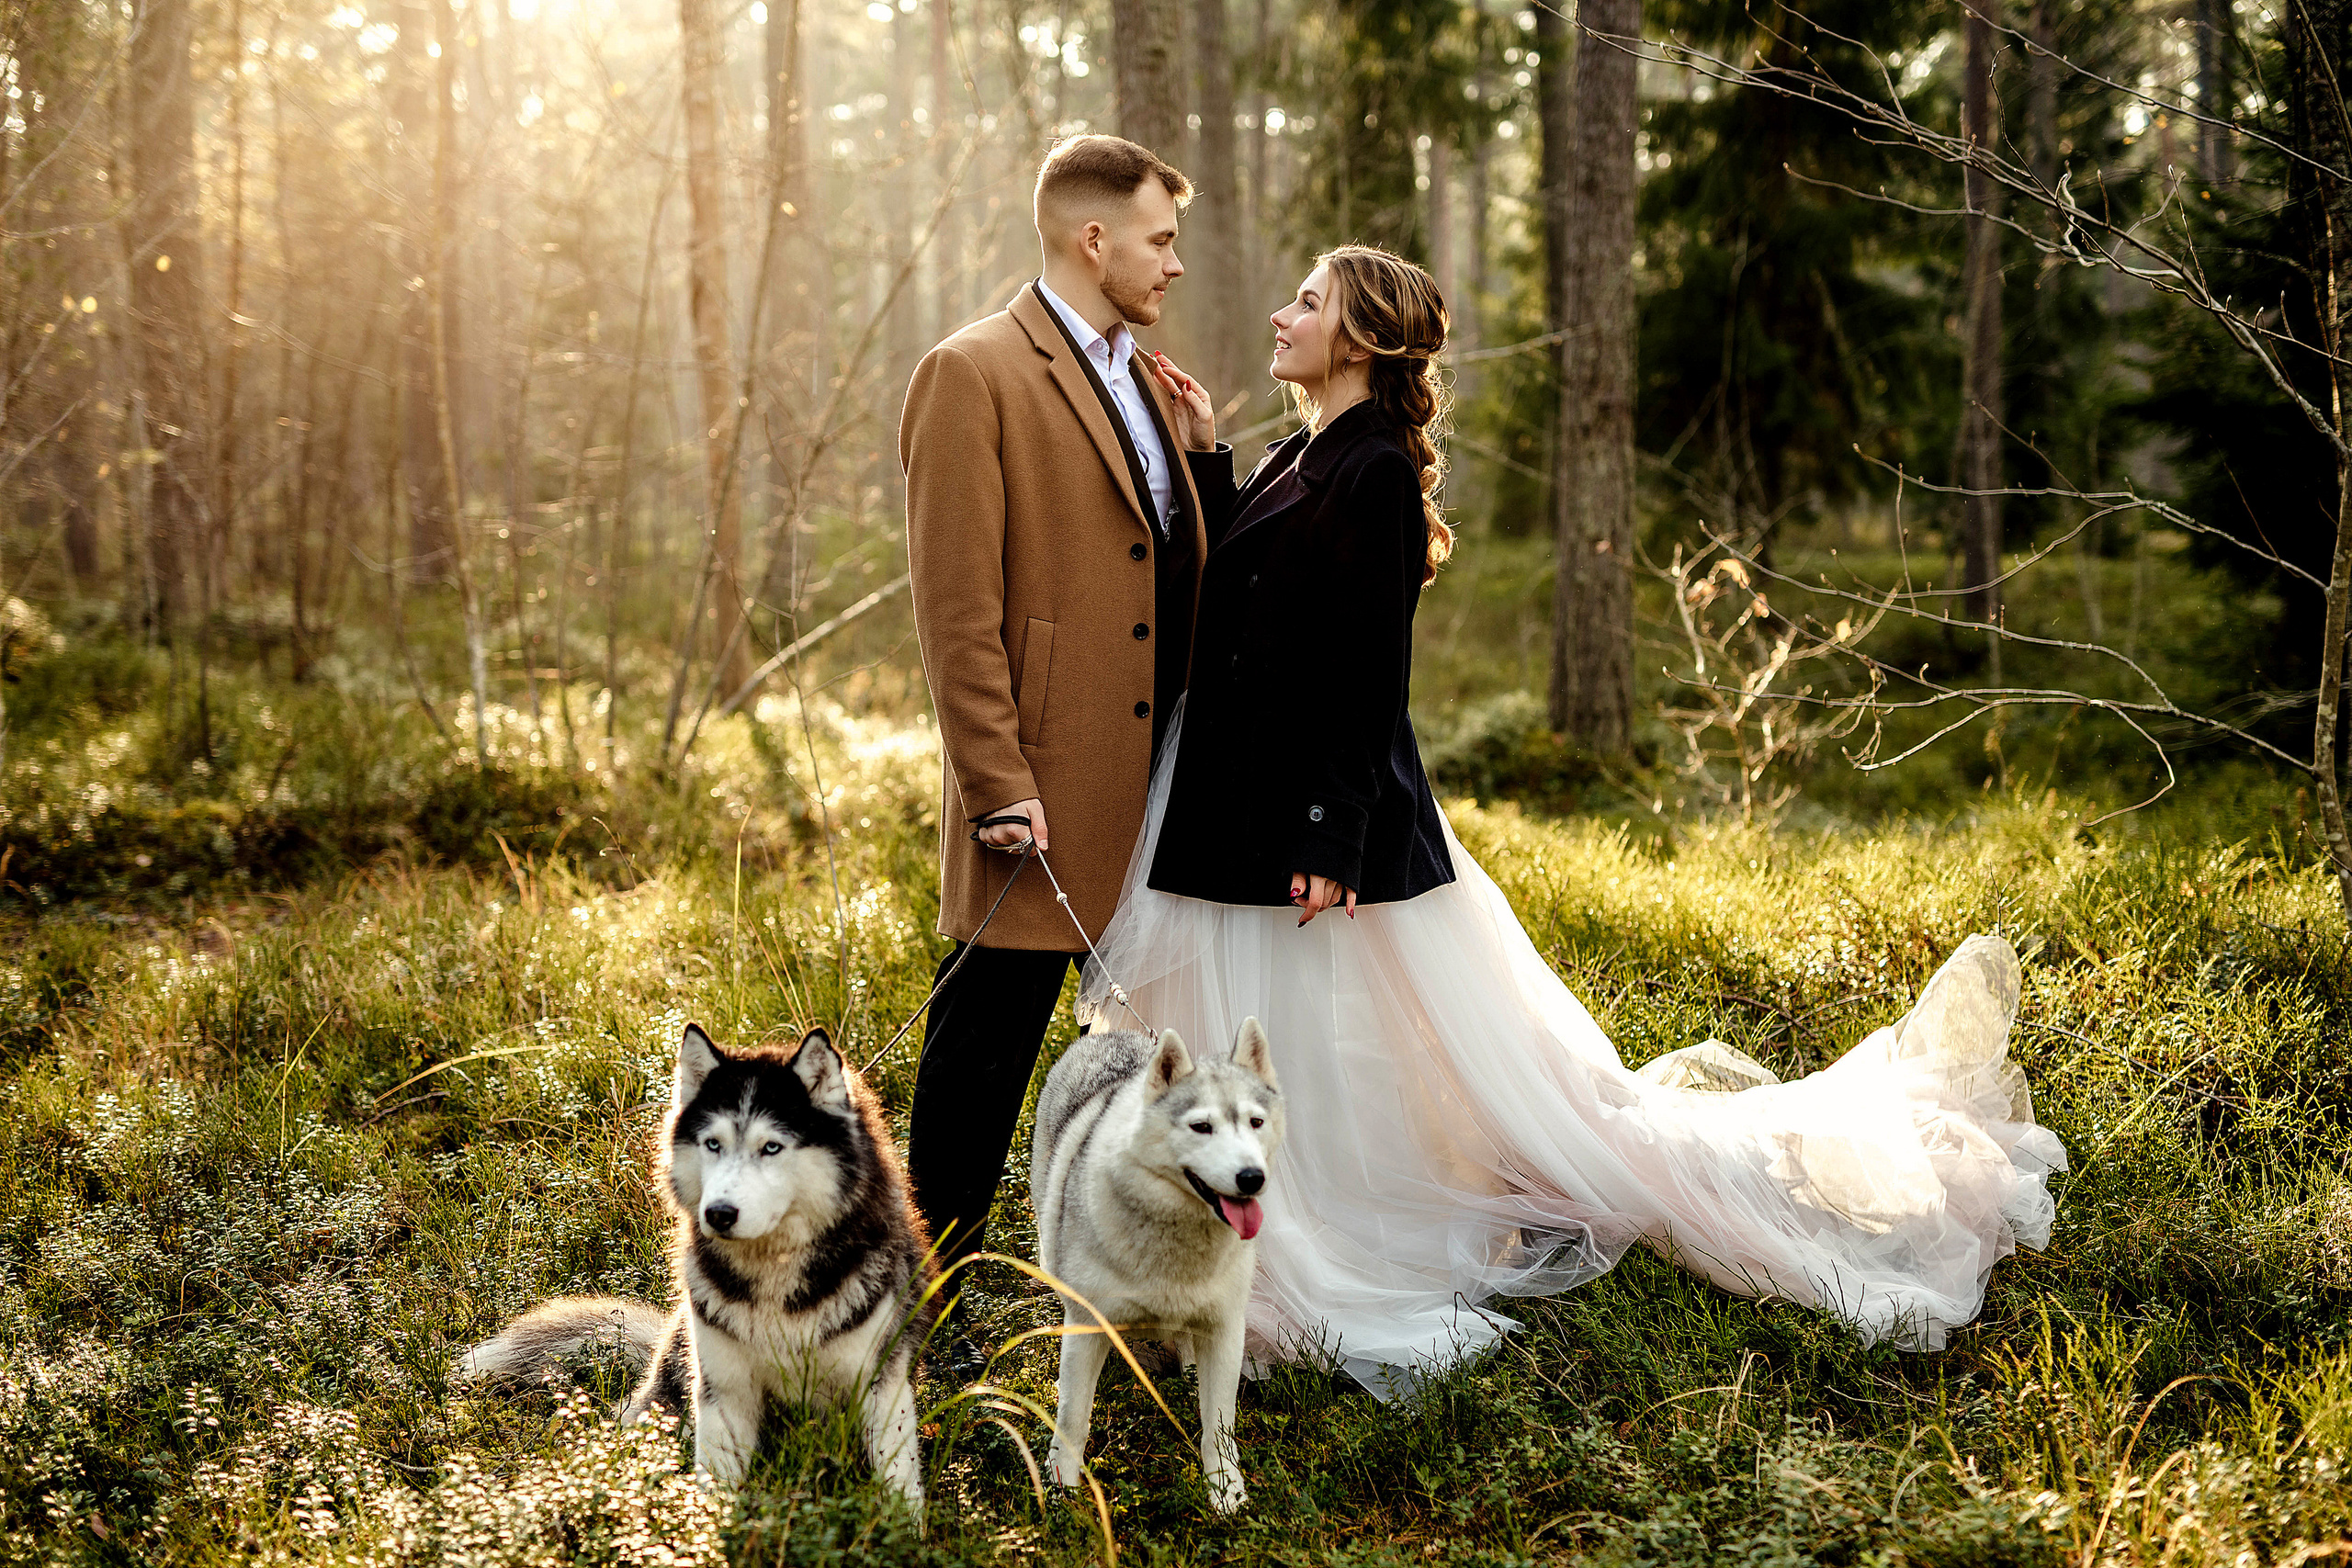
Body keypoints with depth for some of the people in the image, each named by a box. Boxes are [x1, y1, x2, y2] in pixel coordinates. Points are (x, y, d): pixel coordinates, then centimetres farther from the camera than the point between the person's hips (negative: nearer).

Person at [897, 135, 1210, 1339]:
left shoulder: (1143, 381, 17)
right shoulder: (973, 376, -9)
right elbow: (956, 605, -14)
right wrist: (998, 785, -18)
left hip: (1166, 785, 8)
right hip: (1051, 789, -8)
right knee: (984, 1048, 1)